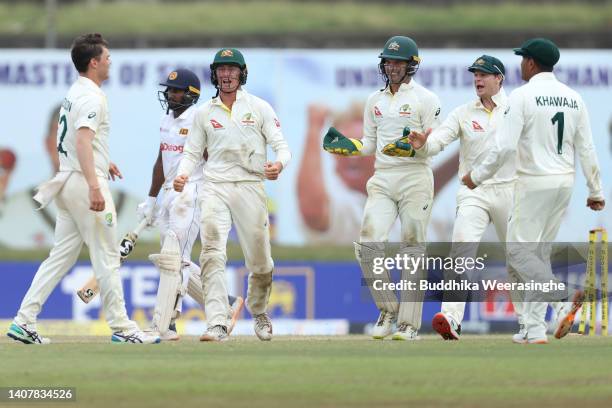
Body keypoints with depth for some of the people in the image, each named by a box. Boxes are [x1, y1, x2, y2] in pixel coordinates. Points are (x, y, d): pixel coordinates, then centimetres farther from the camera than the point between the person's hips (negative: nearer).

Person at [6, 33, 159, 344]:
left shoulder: (74, 94, 17)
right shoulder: (92, 97, -14)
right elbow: (83, 141, -27)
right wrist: (94, 187, -36)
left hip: (67, 184, 9)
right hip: (85, 181, -9)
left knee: (62, 255, 8)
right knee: (106, 257, -3)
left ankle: (24, 322, 1)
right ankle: (121, 327, 1)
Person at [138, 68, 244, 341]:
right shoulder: (167, 121, 15)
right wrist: (151, 200, 20)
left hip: (192, 193, -9)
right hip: (169, 195, 9)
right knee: (179, 261, 11)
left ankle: (162, 326, -12)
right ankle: (227, 305, 22)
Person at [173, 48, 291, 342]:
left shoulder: (259, 108, 5)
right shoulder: (204, 113, 12)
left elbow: (281, 145, 1)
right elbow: (192, 152, 15)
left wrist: (279, 164, -22)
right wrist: (183, 175, -7)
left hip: (250, 187, -1)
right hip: (215, 188, 1)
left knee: (260, 260, 3)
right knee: (212, 254, -19)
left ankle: (258, 311, 34)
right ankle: (217, 324, -25)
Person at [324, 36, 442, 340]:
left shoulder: (425, 99, -1)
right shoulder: (375, 101, 16)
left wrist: (413, 146, -25)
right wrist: (345, 145, 0)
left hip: (415, 178, -5)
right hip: (382, 179, 5)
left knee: (412, 250, -3)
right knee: (368, 246, -10)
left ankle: (409, 323, 1)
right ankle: (388, 311, 6)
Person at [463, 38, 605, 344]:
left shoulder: (523, 96, -10)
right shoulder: (573, 98, 7)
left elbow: (505, 146, -17)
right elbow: (587, 149, 7)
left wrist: (477, 176, -5)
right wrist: (595, 191, 14)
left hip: (534, 183, -7)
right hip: (565, 182, 7)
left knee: (518, 250, -2)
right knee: (539, 253, 13)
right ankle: (535, 330, 11)